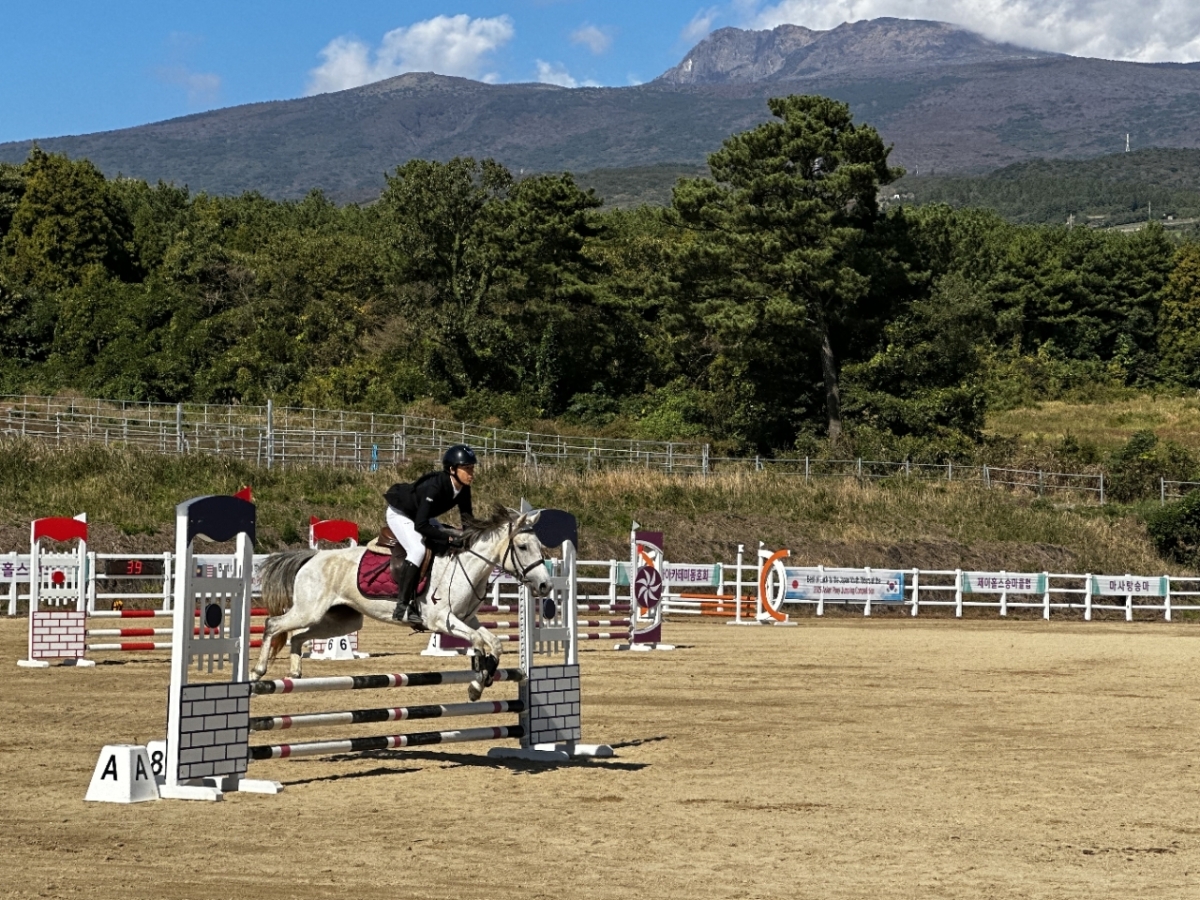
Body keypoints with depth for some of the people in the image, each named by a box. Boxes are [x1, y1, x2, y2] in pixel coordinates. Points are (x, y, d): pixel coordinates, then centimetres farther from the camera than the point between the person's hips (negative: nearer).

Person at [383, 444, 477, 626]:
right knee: (418, 549, -28)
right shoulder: (435, 487, -38)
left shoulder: (463, 488, -16)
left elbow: (467, 518, -5)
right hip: (399, 514, -8)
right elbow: (420, 526, -40)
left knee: (451, 548, -4)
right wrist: (449, 538, -42)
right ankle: (403, 606, -26)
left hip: (421, 515, 8)